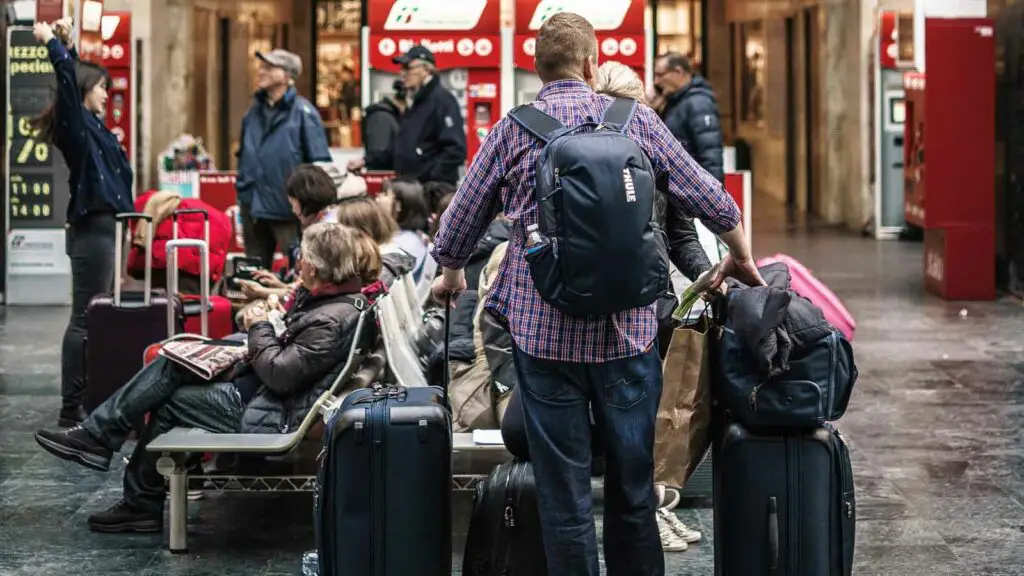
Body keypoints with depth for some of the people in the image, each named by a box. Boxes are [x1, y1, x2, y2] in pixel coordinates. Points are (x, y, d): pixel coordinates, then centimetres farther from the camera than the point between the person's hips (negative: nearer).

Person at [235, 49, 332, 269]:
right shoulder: (255, 111, 10)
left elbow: (320, 163, -11)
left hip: (288, 211, -6)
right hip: (253, 208, 6)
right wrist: (242, 189, 11)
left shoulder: (303, 112, -9)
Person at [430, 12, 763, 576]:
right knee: (633, 486, 12)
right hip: (628, 331, 1)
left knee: (563, 492, 5)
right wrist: (741, 257, 26)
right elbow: (710, 199, 8)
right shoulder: (636, 120, 2)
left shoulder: (512, 131, -1)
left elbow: (459, 223, 6)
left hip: (543, 333, -1)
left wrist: (451, 275, 28)